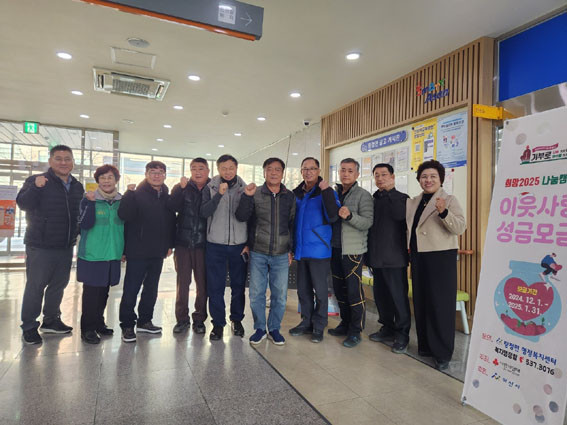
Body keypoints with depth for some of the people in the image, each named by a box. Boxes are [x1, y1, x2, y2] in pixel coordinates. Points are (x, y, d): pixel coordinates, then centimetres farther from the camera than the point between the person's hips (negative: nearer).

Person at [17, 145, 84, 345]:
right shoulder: (36, 181, -6)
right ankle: (29, 326, 17)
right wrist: (35, 187, -33)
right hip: (40, 246, -5)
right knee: (35, 285, 2)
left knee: (59, 284, 15)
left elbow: (81, 212, 19)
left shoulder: (77, 186, 10)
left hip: (66, 246, 6)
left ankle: (51, 320, 31)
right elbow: (23, 203, -17)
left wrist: (77, 234, 10)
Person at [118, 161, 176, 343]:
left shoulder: (167, 197, 8)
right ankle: (127, 325, 15)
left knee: (151, 289, 15)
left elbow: (172, 221, 14)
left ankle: (144, 321, 29)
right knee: (131, 289, 2)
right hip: (137, 251, -5)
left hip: (158, 252, 6)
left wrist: (170, 244, 12)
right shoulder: (136, 194, -6)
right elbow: (124, 215, -20)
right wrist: (129, 193, -25)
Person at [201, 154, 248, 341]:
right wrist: (219, 194, -23)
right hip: (215, 245, -1)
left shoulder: (244, 189, 4)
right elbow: (204, 212, -12)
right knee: (215, 286, 4)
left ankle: (237, 320, 29)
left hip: (239, 245, 1)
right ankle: (218, 323, 19)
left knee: (239, 285, 11)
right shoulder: (210, 188, 2)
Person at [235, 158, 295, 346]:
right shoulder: (255, 194, 0)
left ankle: (274, 329, 26)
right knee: (256, 294, 6)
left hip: (281, 255, 1)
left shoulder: (290, 196, 5)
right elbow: (241, 217, -7)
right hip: (258, 254, -1)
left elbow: (293, 224, 10)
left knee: (280, 295, 7)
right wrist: (247, 196, -21)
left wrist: (291, 249, 8)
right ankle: (260, 329, 25)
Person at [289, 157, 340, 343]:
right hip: (300, 250, 5)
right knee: (303, 289, 14)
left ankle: (319, 326, 19)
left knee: (320, 289, 4)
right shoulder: (296, 193, 10)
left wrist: (327, 191, -26)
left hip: (319, 250, -5)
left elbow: (333, 217, -21)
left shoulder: (327, 192, -6)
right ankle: (307, 322, 30)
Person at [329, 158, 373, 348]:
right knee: (339, 289, 14)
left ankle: (355, 331, 10)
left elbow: (367, 223, -14)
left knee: (354, 291, -3)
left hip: (352, 250, -6)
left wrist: (350, 215, -27)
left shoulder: (363, 195, -5)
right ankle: (345, 324, 29)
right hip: (335, 248, 6)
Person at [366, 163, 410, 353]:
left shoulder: (401, 198, -1)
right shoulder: (373, 200, 15)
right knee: (380, 295, 13)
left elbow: (400, 215, -21)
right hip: (377, 257, 6)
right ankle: (388, 329, 28)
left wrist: (390, 191, -18)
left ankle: (402, 335, 10)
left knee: (399, 296, -3)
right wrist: (368, 255, 11)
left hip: (394, 258, -6)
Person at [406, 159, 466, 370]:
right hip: (418, 257, 6)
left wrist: (444, 212, -29)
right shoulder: (413, 202, 13)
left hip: (441, 257, -6)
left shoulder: (449, 200, -3)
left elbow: (460, 228, -14)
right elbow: (408, 226, 24)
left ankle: (443, 353, 10)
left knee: (441, 305, -1)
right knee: (420, 302, 12)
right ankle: (425, 346, 26)